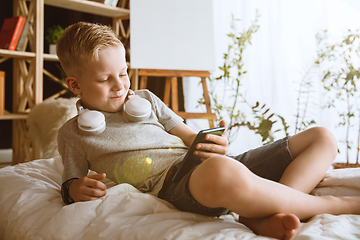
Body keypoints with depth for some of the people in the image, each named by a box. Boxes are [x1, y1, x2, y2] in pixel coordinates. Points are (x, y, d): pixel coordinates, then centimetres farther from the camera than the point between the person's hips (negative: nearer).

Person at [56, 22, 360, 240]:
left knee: (322, 137, 2)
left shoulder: (144, 99, 24)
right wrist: (78, 188, -9)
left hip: (208, 164, 7)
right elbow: (71, 183, 18)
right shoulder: (73, 133, 15)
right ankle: (332, 204, -18)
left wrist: (213, 146, -3)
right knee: (222, 173, -47)